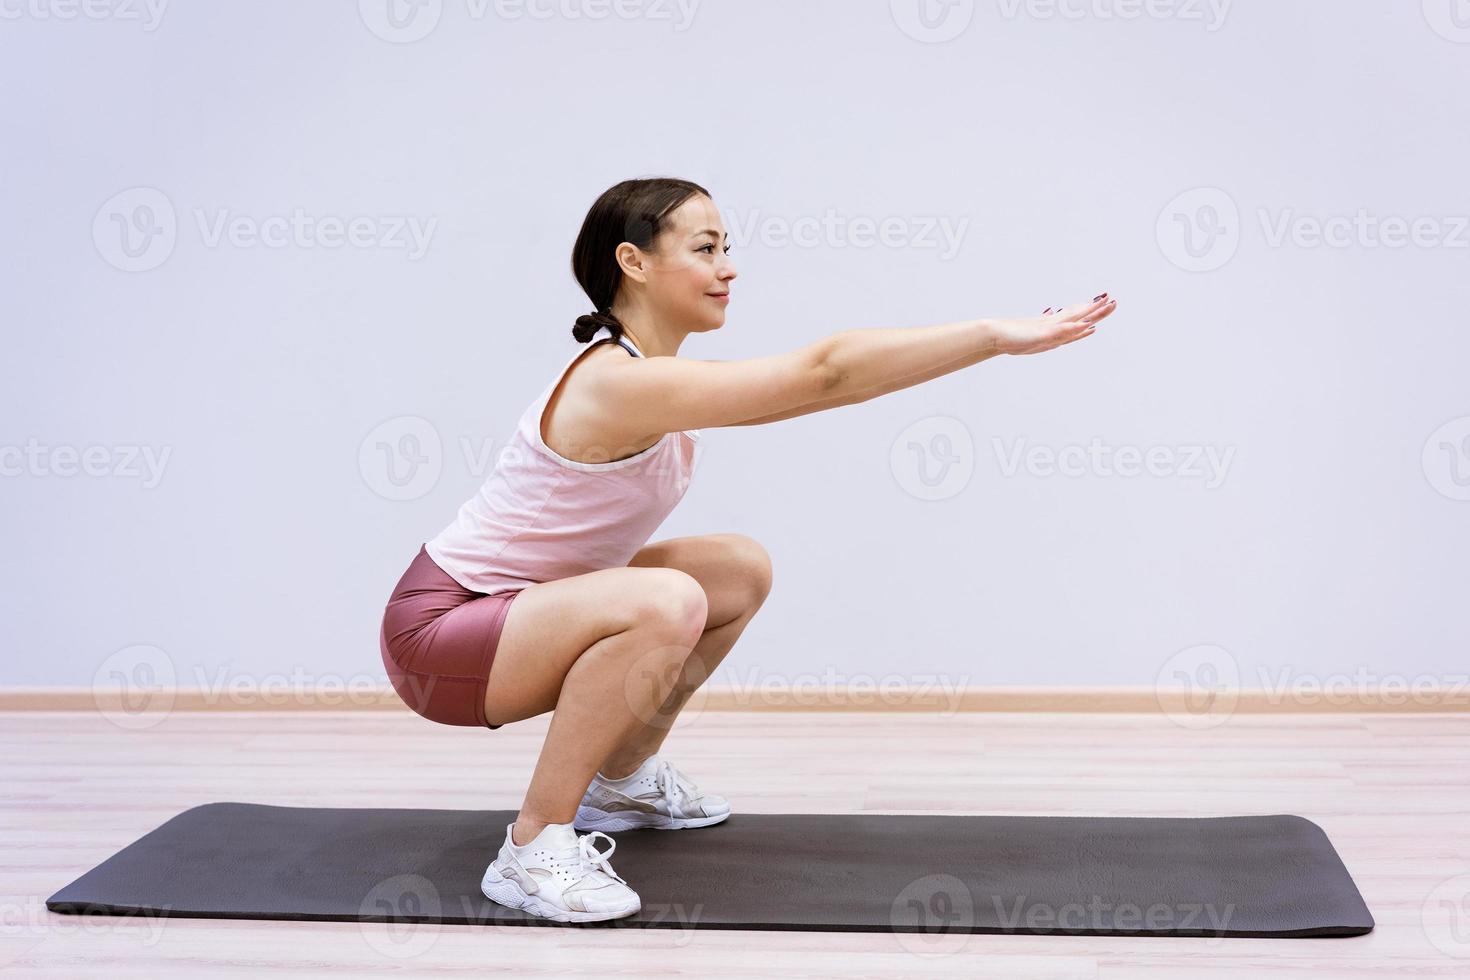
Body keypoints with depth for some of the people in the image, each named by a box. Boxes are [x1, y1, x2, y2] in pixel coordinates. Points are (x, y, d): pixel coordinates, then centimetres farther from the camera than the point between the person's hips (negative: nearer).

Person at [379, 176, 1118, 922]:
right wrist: (996, 334, -28)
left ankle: (623, 778, 25)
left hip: (512, 609, 10)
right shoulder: (621, 385, -28)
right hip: (439, 633, -10)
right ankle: (534, 848, -21)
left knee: (742, 572, 12)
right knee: (667, 603, -36)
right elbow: (822, 371, -30)